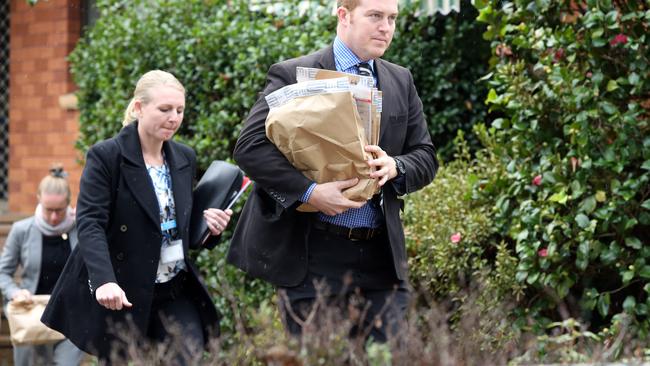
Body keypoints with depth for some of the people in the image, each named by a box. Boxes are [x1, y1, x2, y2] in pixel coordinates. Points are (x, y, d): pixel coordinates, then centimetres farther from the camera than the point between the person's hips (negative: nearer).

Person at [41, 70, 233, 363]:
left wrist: (207, 223, -5)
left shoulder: (185, 158, 9)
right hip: (122, 295, -5)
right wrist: (104, 281, -34)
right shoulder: (106, 157, -10)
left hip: (176, 293, 5)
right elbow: (90, 223, -19)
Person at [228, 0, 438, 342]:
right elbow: (249, 147, -11)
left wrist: (396, 167, -10)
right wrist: (309, 192, -21)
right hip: (314, 255, -5)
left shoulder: (401, 81, 13)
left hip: (382, 254, 5)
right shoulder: (293, 75, -4)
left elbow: (426, 158, 14)